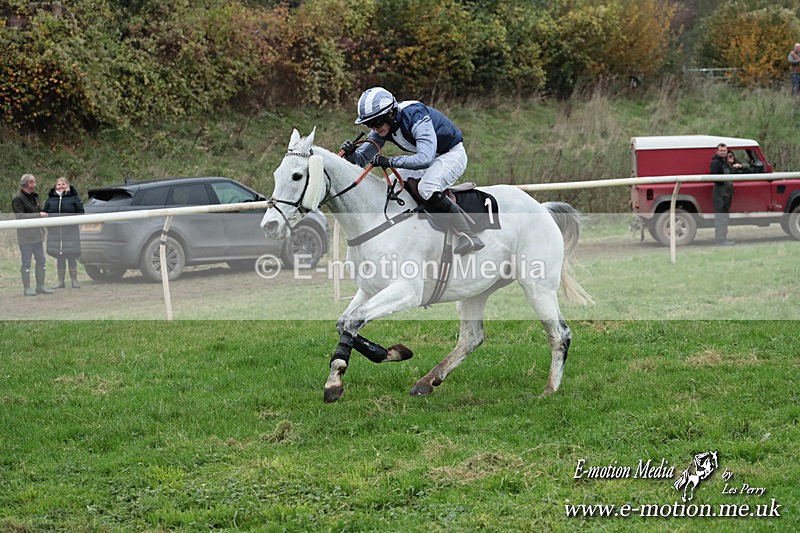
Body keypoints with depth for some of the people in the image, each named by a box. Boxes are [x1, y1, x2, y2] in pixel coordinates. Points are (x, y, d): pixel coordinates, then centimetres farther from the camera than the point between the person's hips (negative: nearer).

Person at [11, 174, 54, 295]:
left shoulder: (34, 197, 16)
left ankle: (40, 286, 18)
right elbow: (20, 216, -19)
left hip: (37, 234, 8)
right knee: (26, 262, -3)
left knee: (41, 260, 10)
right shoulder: (18, 199, -11)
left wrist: (43, 214, 8)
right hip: (25, 236, -8)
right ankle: (27, 288, 2)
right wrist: (38, 215, -20)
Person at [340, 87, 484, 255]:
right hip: (430, 157, 9)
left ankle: (468, 235, -34)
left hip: (452, 154, -9)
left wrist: (389, 161, -47)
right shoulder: (382, 128, -9)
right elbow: (362, 158, -4)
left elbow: (425, 158, -44)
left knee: (427, 188, -33)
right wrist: (350, 154, -27)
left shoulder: (415, 116, -33)